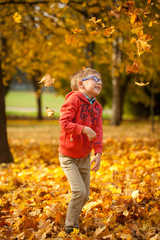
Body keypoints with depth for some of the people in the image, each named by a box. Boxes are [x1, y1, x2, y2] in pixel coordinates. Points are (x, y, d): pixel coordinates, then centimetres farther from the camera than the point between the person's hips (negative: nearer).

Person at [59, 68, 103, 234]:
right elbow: (64, 123, -24)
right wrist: (83, 129, -34)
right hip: (68, 157, -7)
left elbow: (98, 131, -1)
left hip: (85, 157, 7)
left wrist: (98, 153, -12)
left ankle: (74, 220, 29)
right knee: (79, 191, -16)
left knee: (85, 195, 9)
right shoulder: (74, 99, -17)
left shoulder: (97, 107, 4)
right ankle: (70, 226, 1)